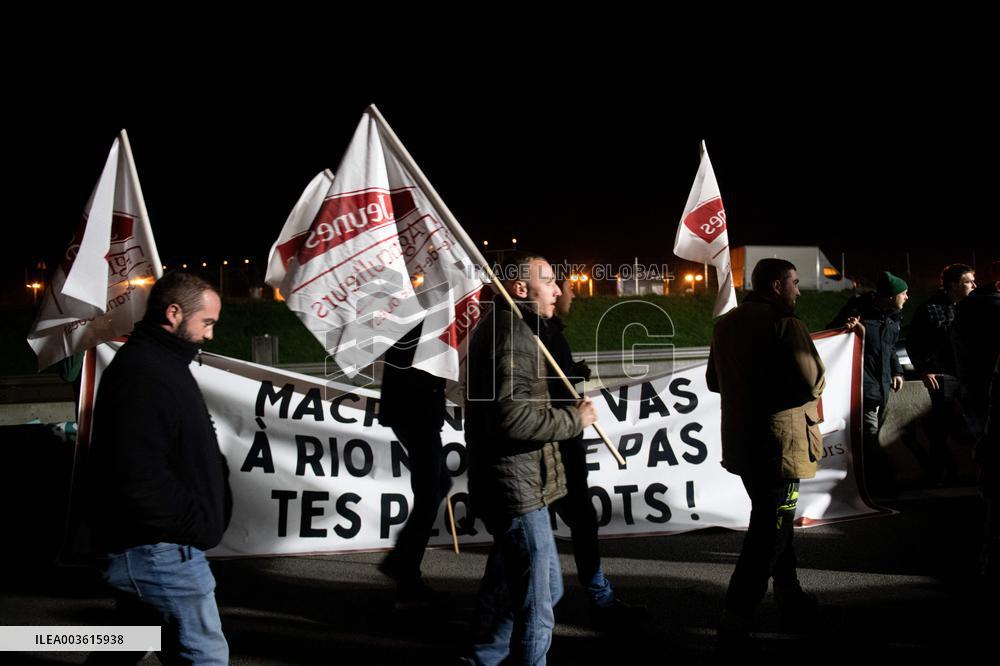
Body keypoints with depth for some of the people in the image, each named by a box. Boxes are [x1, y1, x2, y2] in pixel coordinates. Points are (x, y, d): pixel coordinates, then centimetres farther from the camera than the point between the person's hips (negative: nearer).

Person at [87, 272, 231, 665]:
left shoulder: (155, 363, 15)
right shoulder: (143, 374, -20)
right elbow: (140, 480, -28)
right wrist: (197, 523, -18)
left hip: (146, 547, 11)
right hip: (159, 551, -11)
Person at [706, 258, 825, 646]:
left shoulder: (726, 324, 8)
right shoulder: (784, 324, -16)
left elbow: (714, 381, 17)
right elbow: (811, 383, -22)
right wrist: (816, 377, 0)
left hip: (740, 441, 8)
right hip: (777, 443, -8)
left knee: (772, 520, 23)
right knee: (770, 531, -1)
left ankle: (788, 594, 35)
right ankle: (735, 622, -2)